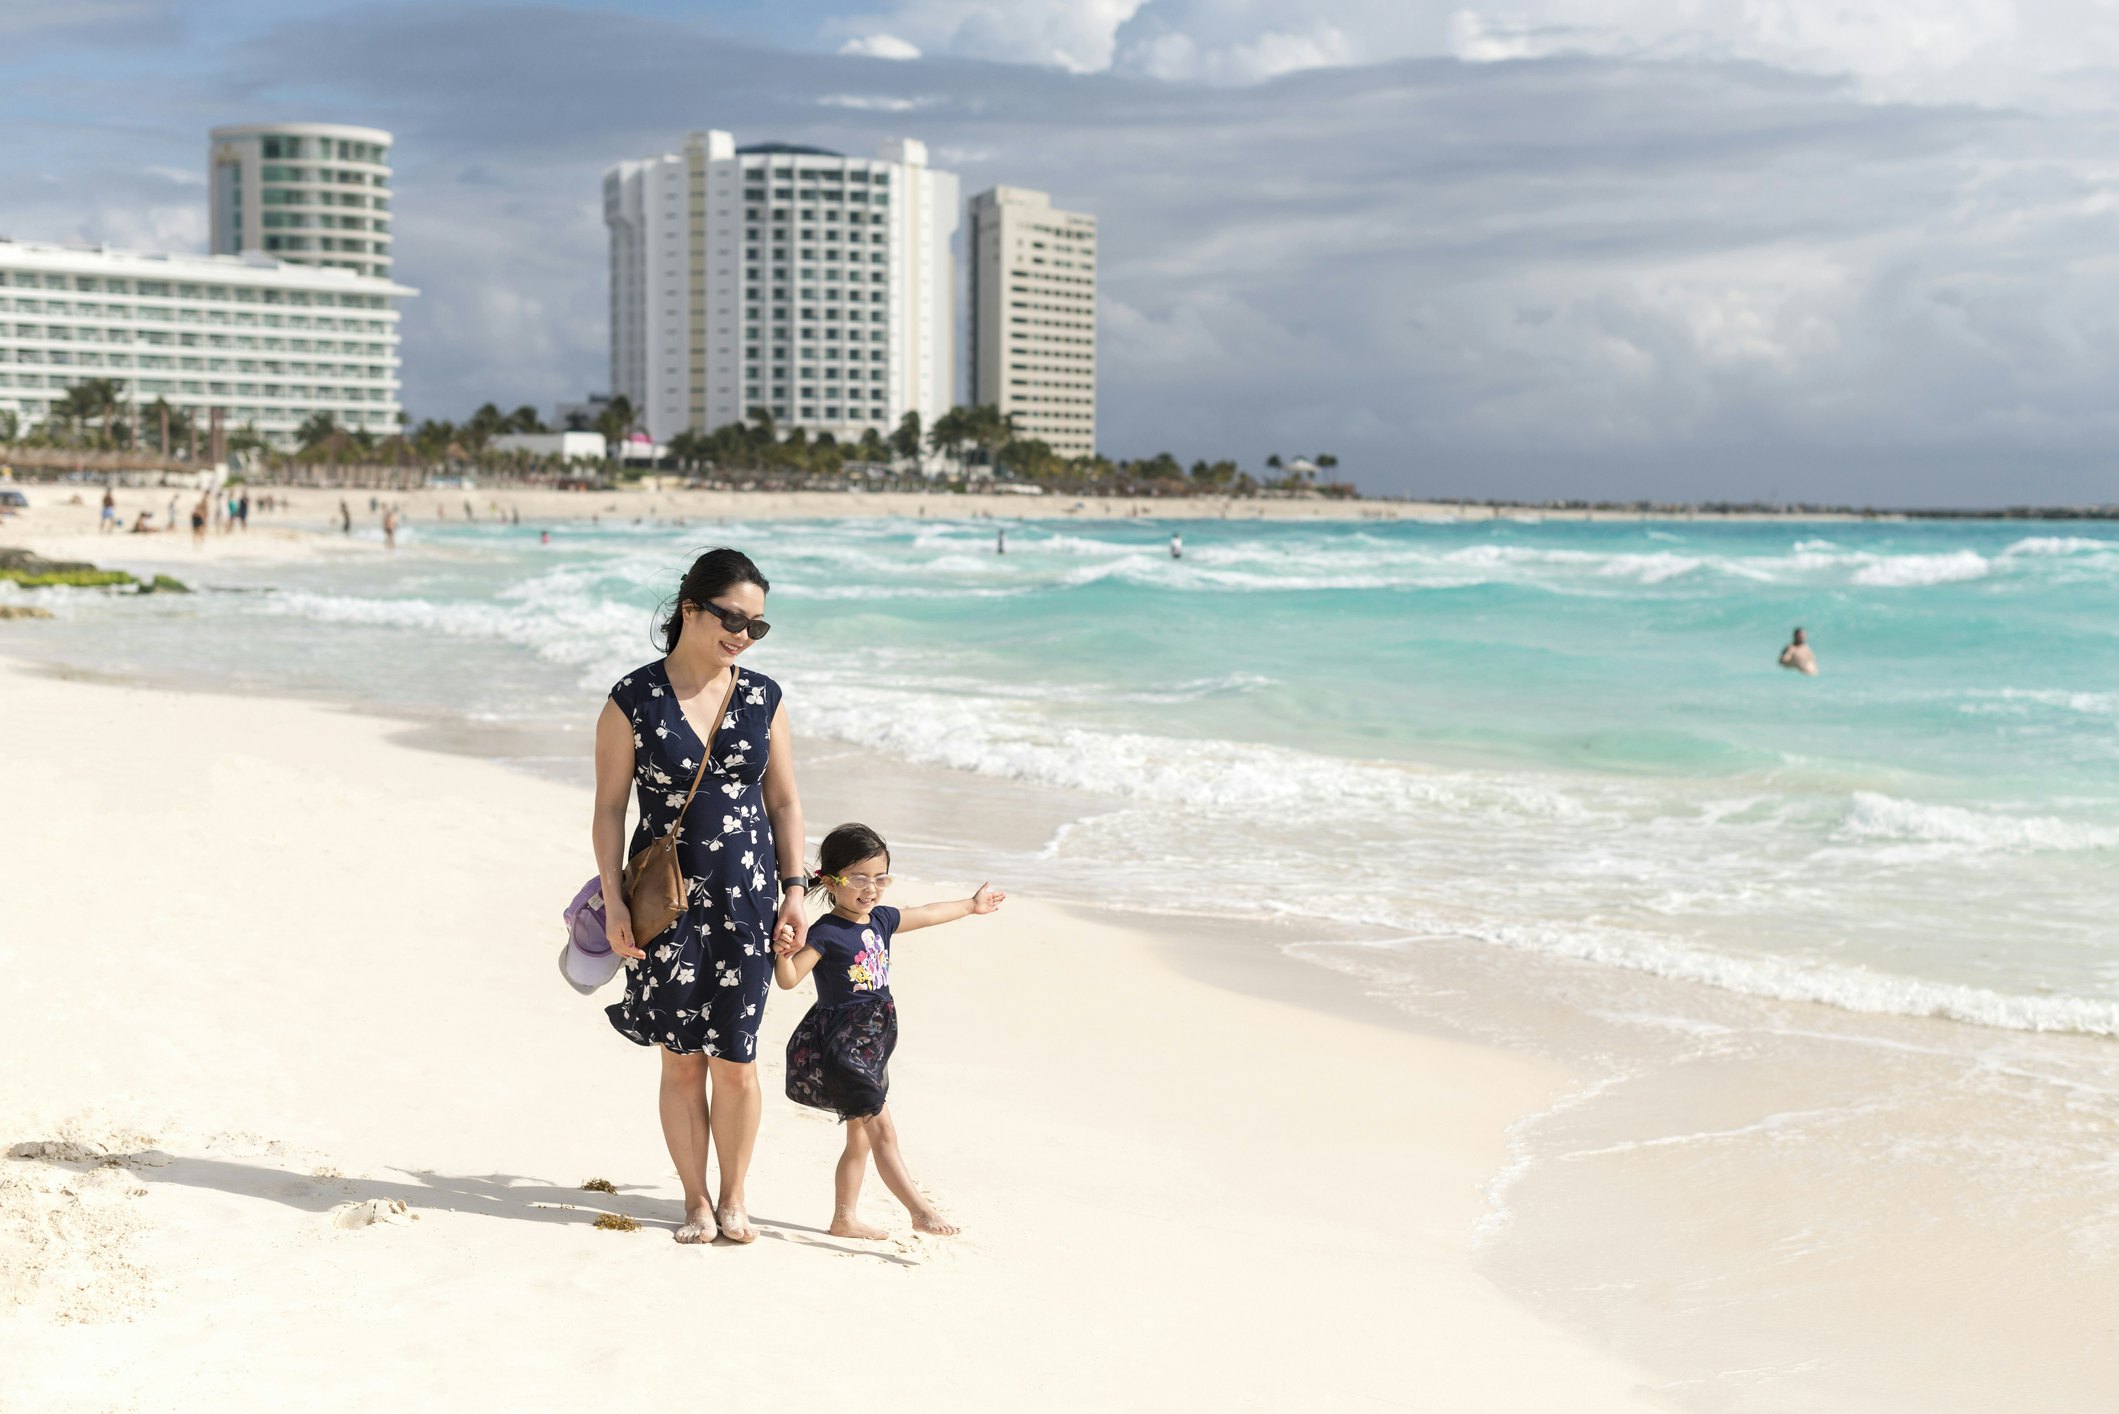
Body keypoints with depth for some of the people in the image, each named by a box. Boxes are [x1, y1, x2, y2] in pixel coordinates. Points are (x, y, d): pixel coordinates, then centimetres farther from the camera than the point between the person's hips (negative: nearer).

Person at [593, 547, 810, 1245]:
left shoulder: (763, 699, 3)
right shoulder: (633, 701, -4)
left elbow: (785, 801, 9)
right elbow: (609, 806, -1)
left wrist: (793, 891, 4)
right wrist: (613, 898, -7)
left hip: (746, 898, 2)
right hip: (666, 900, -2)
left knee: (735, 1061, 3)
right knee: (682, 1060, 3)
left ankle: (733, 1196, 22)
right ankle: (695, 1200, 19)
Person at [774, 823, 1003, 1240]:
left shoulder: (881, 920, 8)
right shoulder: (826, 933, -16)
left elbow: (928, 914, 25)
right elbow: (788, 979, -23)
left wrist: (972, 905, 38)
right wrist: (784, 954, -44)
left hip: (870, 1046, 9)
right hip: (840, 1046, -9)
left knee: (861, 1136, 14)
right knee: (882, 1130, -10)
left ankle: (845, 1218, 24)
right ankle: (921, 1210, -8)